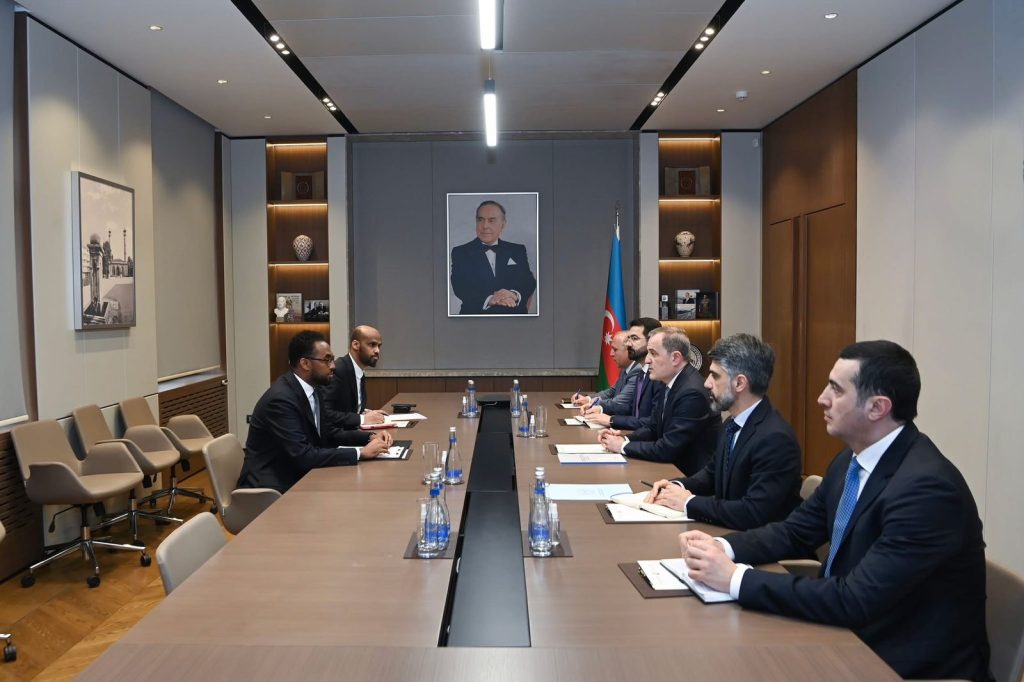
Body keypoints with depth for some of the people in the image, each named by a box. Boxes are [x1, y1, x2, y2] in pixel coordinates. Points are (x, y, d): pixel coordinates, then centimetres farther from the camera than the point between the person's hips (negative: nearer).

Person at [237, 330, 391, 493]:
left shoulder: (314, 389, 3)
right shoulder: (280, 399, -23)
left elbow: (328, 433, 13)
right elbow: (303, 456, -27)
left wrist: (370, 437, -3)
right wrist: (361, 452, -24)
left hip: (298, 476, 8)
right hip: (271, 487, -8)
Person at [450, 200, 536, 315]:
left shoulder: (518, 250, 15)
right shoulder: (460, 252, 9)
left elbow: (529, 282, 6)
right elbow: (459, 286, -4)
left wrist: (515, 295, -18)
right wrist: (489, 299, -22)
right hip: (476, 313, -1)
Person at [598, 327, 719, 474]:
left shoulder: (692, 393, -24)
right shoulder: (671, 383, 3)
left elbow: (667, 449, -24)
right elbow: (654, 428, 11)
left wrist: (624, 446, -14)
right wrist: (625, 438, -6)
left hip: (692, 475, -7)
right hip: (672, 466, 7)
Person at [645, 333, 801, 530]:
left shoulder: (775, 438, -24)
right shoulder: (733, 424, 4)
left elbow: (753, 514, -29)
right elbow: (712, 473, 17)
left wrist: (689, 502, -19)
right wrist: (678, 485, -2)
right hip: (729, 533, 7)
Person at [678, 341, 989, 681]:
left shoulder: (927, 488, -27)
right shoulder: (851, 460, 1)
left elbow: (856, 601, -30)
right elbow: (795, 531, 8)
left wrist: (736, 578, -28)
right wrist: (723, 548, -10)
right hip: (852, 636, 7)